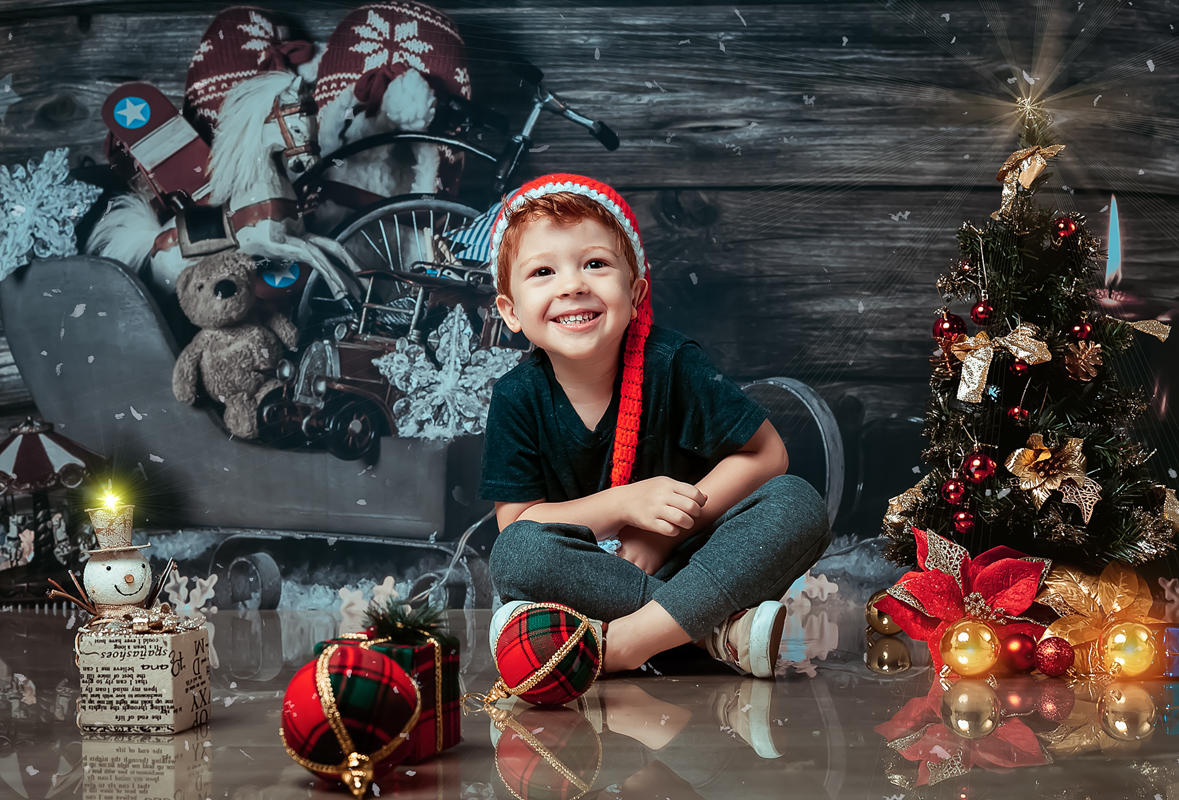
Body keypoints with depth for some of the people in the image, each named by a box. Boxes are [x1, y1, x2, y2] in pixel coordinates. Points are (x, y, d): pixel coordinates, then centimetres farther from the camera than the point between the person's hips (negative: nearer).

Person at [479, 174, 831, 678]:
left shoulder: (670, 365, -12)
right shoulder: (518, 398, -8)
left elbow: (766, 456, -6)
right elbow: (515, 521, -9)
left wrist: (665, 532, -15)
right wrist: (626, 503, -21)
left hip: (685, 559, 0)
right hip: (586, 573, 0)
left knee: (798, 505, -24)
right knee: (517, 552, -32)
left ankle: (624, 640, -37)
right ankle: (724, 630, -32)